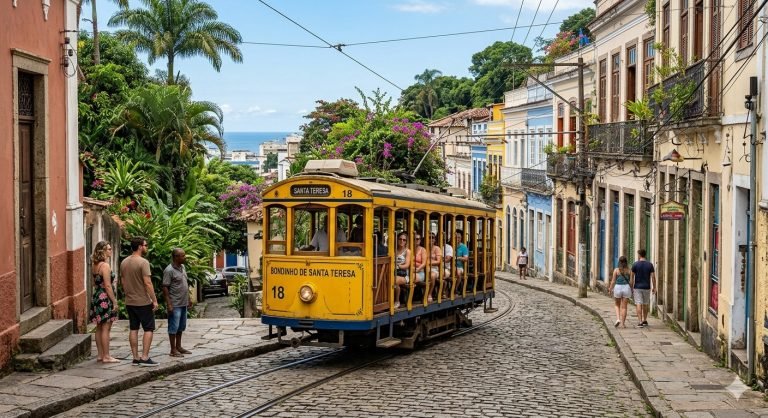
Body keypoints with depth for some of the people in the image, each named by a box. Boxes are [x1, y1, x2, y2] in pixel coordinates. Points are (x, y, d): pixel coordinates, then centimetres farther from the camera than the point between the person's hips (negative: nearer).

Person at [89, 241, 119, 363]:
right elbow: (108, 286, -19)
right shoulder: (105, 266, -16)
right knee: (106, 329, -5)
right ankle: (106, 356, -2)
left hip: (96, 297, 9)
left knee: (99, 328, 13)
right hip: (105, 299, -9)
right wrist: (114, 301, -14)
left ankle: (100, 355, 18)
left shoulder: (95, 265, 11)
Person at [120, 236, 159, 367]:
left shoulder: (124, 262, 7)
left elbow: (123, 282, 14)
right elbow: (147, 283, -20)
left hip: (129, 301, 7)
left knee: (133, 329, 10)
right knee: (148, 329, 0)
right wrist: (154, 300, -16)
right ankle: (144, 357, -4)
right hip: (143, 302, -7)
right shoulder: (143, 262, -17)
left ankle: (135, 358, 13)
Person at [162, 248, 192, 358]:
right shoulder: (169, 270, -16)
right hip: (175, 304, -8)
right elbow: (165, 288, -17)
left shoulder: (182, 268, 11)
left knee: (181, 327, 15)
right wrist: (169, 304, -20)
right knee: (174, 327, -1)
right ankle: (173, 350, 6)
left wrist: (188, 299, 19)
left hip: (183, 303, 8)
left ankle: (178, 346, 25)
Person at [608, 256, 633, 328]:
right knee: (624, 307, 6)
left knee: (617, 305, 18)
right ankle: (622, 323, 6)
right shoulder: (629, 270, -1)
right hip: (626, 288, 1)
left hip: (618, 288, -1)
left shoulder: (616, 270, -5)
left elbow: (613, 281, -4)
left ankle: (618, 319, -2)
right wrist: (632, 290, 11)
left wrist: (610, 289, 10)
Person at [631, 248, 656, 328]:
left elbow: (632, 277, -1)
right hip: (647, 287, 3)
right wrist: (654, 287, 3)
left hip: (637, 287, -3)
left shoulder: (635, 264, -7)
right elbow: (653, 277, -4)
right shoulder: (650, 264, -1)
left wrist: (631, 286, 11)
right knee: (645, 304, 17)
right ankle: (645, 321, 25)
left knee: (639, 305, -4)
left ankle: (640, 322, -12)